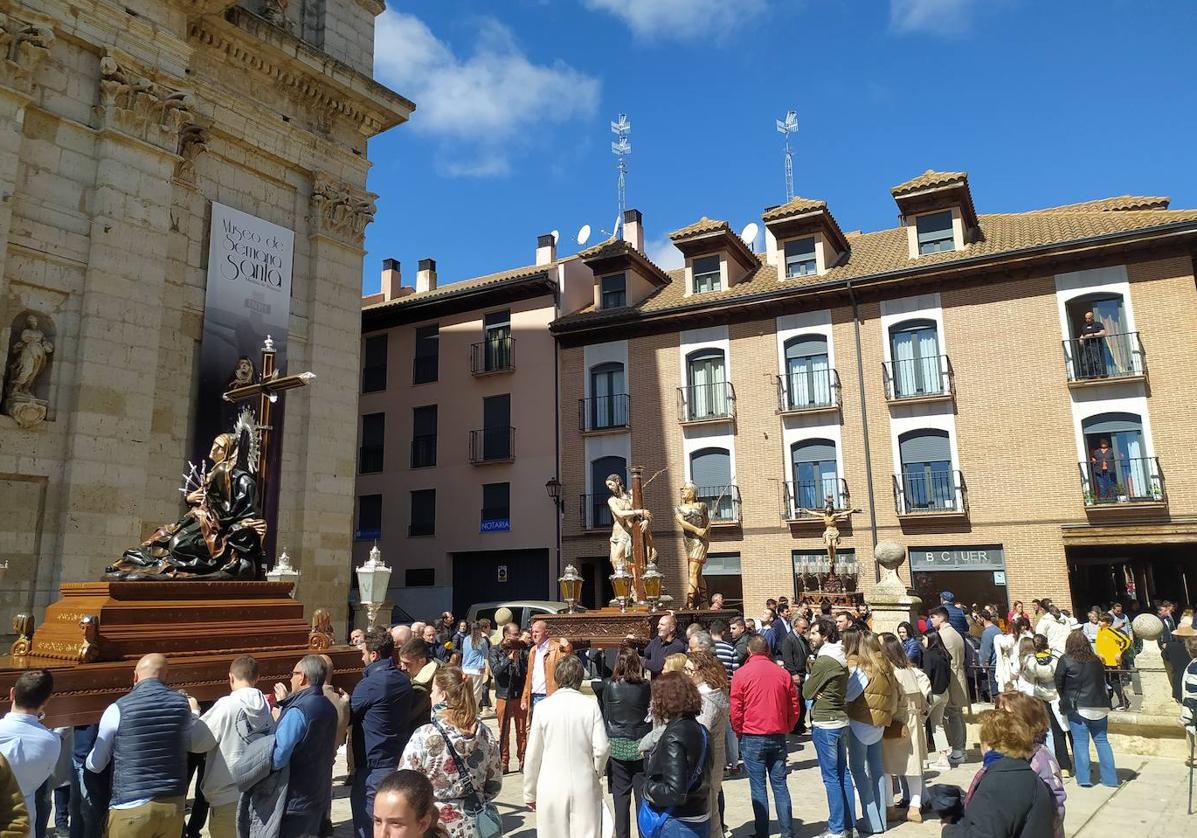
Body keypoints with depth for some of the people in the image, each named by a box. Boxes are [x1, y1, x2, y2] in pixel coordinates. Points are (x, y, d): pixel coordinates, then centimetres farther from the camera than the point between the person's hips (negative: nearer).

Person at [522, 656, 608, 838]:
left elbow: (533, 754, -1)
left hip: (551, 789, 0)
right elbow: (602, 748, -9)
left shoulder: (543, 707, -5)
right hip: (585, 788, 0)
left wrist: (530, 793, 10)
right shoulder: (591, 706, -5)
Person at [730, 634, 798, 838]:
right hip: (778, 737, 3)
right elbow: (794, 707, 5)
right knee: (780, 785, 10)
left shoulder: (741, 674, -8)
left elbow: (736, 710, -8)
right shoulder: (783, 674, 0)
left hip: (752, 737, -3)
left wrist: (739, 732, 7)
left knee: (758, 786, 4)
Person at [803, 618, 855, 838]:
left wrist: (808, 676, 3)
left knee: (831, 777, -2)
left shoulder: (823, 661, -19)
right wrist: (819, 692, -5)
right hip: (841, 720, 9)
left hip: (825, 723, -9)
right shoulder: (840, 660, 9)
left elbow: (807, 692, -12)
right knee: (843, 773, 14)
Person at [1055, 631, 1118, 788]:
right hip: (1100, 706, 4)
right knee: (1102, 741, 13)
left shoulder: (1066, 661, -8)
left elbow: (1058, 683, -2)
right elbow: (1103, 681, 13)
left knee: (1080, 742, 1)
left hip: (1078, 707, -4)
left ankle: (1084, 778, -1)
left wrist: (1065, 699, 14)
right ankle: (1110, 778, 15)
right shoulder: (1096, 661, 5)